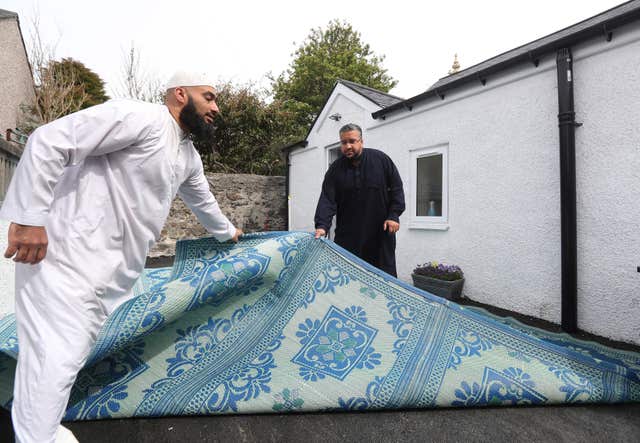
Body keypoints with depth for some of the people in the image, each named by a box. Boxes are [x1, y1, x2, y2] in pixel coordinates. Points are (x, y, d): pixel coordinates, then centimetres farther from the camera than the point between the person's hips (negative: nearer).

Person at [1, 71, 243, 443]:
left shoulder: (189, 156, 17)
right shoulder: (142, 117, -12)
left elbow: (203, 200, 33)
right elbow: (48, 141, -16)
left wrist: (228, 232, 46)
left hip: (113, 269, 8)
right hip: (66, 254, -8)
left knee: (69, 356, 13)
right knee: (56, 360, -6)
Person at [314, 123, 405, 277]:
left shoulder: (381, 159, -1)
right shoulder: (335, 169, 0)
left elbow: (396, 188, 4)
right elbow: (327, 200, -9)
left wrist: (394, 215, -5)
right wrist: (322, 226, -23)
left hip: (381, 232, 0)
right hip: (348, 235, 1)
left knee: (386, 275, 9)